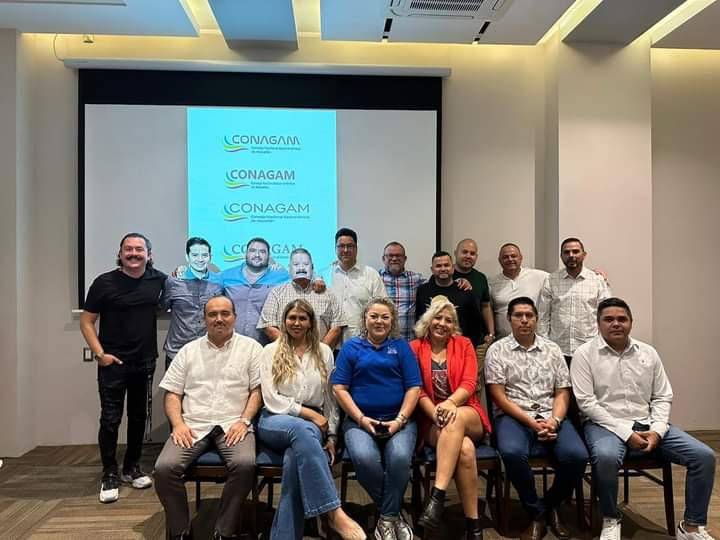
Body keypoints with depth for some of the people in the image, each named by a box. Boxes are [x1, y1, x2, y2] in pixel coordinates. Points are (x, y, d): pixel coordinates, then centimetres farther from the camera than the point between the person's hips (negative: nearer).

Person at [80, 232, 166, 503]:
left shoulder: (158, 280, 0)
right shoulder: (104, 282, -7)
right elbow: (86, 321, -3)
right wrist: (99, 353, -11)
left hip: (145, 362, 3)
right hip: (112, 362, -3)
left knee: (139, 417, 13)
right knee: (110, 419, 0)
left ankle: (132, 468, 29)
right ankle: (109, 475, 15)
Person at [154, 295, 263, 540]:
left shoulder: (250, 347, 8)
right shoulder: (189, 350, 15)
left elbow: (258, 389, 3)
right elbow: (172, 393, 12)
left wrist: (244, 421, -11)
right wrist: (178, 424, -4)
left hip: (233, 425, -2)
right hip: (193, 426, 3)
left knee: (245, 464, -31)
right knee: (164, 467, -22)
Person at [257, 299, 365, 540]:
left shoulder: (324, 352, 13)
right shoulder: (271, 351, 7)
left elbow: (331, 397, 13)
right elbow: (271, 399, -2)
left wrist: (331, 435, 3)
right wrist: (309, 413, -9)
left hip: (312, 423, 2)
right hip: (276, 420, -1)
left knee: (294, 459, -35)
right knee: (303, 430, -38)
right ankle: (335, 513, -40)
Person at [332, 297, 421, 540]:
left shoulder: (401, 347, 11)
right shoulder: (351, 347, 10)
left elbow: (414, 387, 4)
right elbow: (339, 387, 2)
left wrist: (400, 420, -9)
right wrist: (361, 419, -8)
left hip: (398, 420, 0)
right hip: (360, 420, 0)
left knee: (400, 458, -30)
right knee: (364, 459, -29)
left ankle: (387, 518, -6)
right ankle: (394, 512, -2)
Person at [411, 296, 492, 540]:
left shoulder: (464, 344, 10)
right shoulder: (415, 348, 6)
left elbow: (469, 383, -3)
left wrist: (450, 403, -24)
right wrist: (435, 413, -19)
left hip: (467, 414, 1)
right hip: (432, 421, -1)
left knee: (455, 420, -37)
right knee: (465, 449, -33)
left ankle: (437, 496, -37)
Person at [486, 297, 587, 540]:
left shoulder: (552, 349, 13)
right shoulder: (497, 350, 3)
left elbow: (562, 392, 9)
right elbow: (499, 396, -4)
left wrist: (554, 421, -11)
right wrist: (531, 422, -13)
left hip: (551, 417, 3)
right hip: (513, 417, -3)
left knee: (577, 455, -25)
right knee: (512, 452, -34)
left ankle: (548, 505, 5)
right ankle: (537, 513, -7)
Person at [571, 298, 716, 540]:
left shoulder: (648, 353, 10)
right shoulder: (585, 353, -5)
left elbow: (663, 397, 11)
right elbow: (586, 402, -11)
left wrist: (657, 430, -7)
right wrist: (625, 432, -16)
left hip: (648, 424, 5)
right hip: (606, 424, -5)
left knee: (704, 456, -11)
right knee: (606, 457, -37)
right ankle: (611, 520, -9)